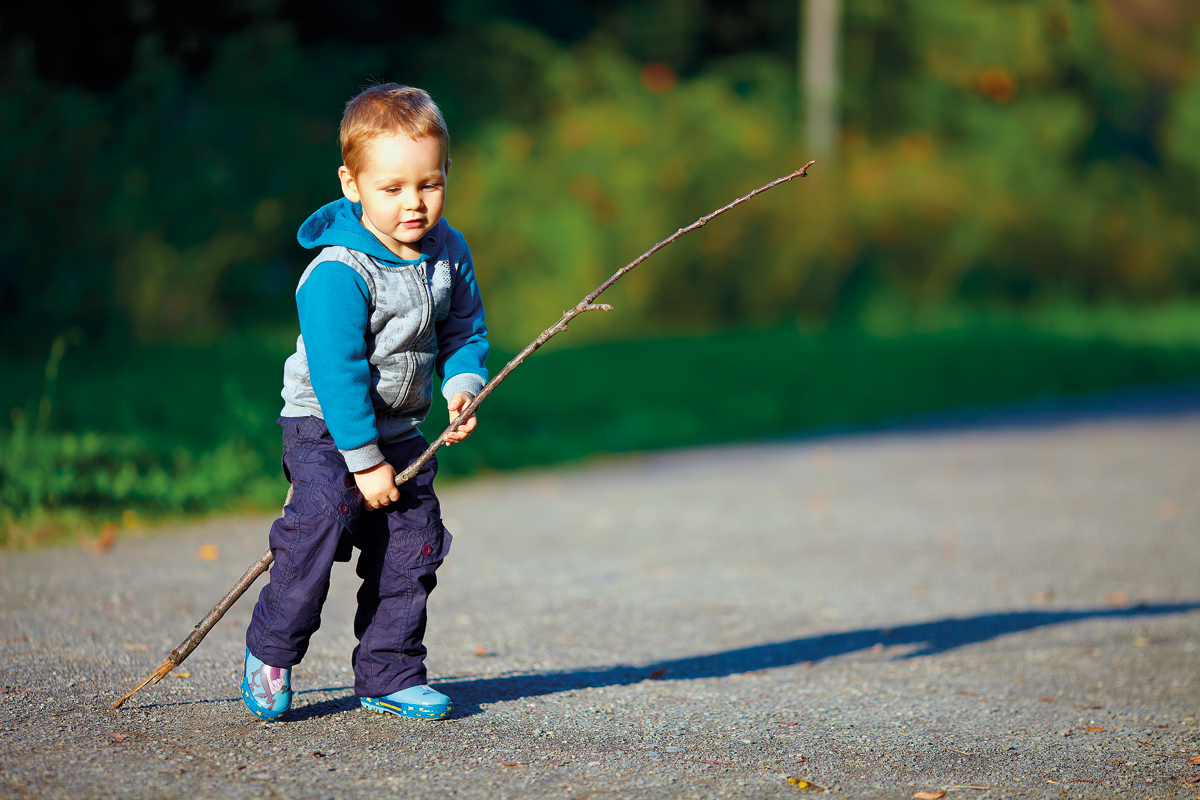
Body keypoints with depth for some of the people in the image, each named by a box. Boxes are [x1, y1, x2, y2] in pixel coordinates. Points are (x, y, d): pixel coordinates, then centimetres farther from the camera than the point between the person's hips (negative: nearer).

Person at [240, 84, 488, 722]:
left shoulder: (449, 253, -1)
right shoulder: (338, 272, -24)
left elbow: (465, 331, 11)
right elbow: (337, 371, -25)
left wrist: (462, 384, -9)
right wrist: (364, 460, -24)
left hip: (398, 430, 7)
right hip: (325, 427, -7)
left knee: (413, 541, 0)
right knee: (325, 512, -26)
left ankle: (388, 675, 14)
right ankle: (270, 651, -9)